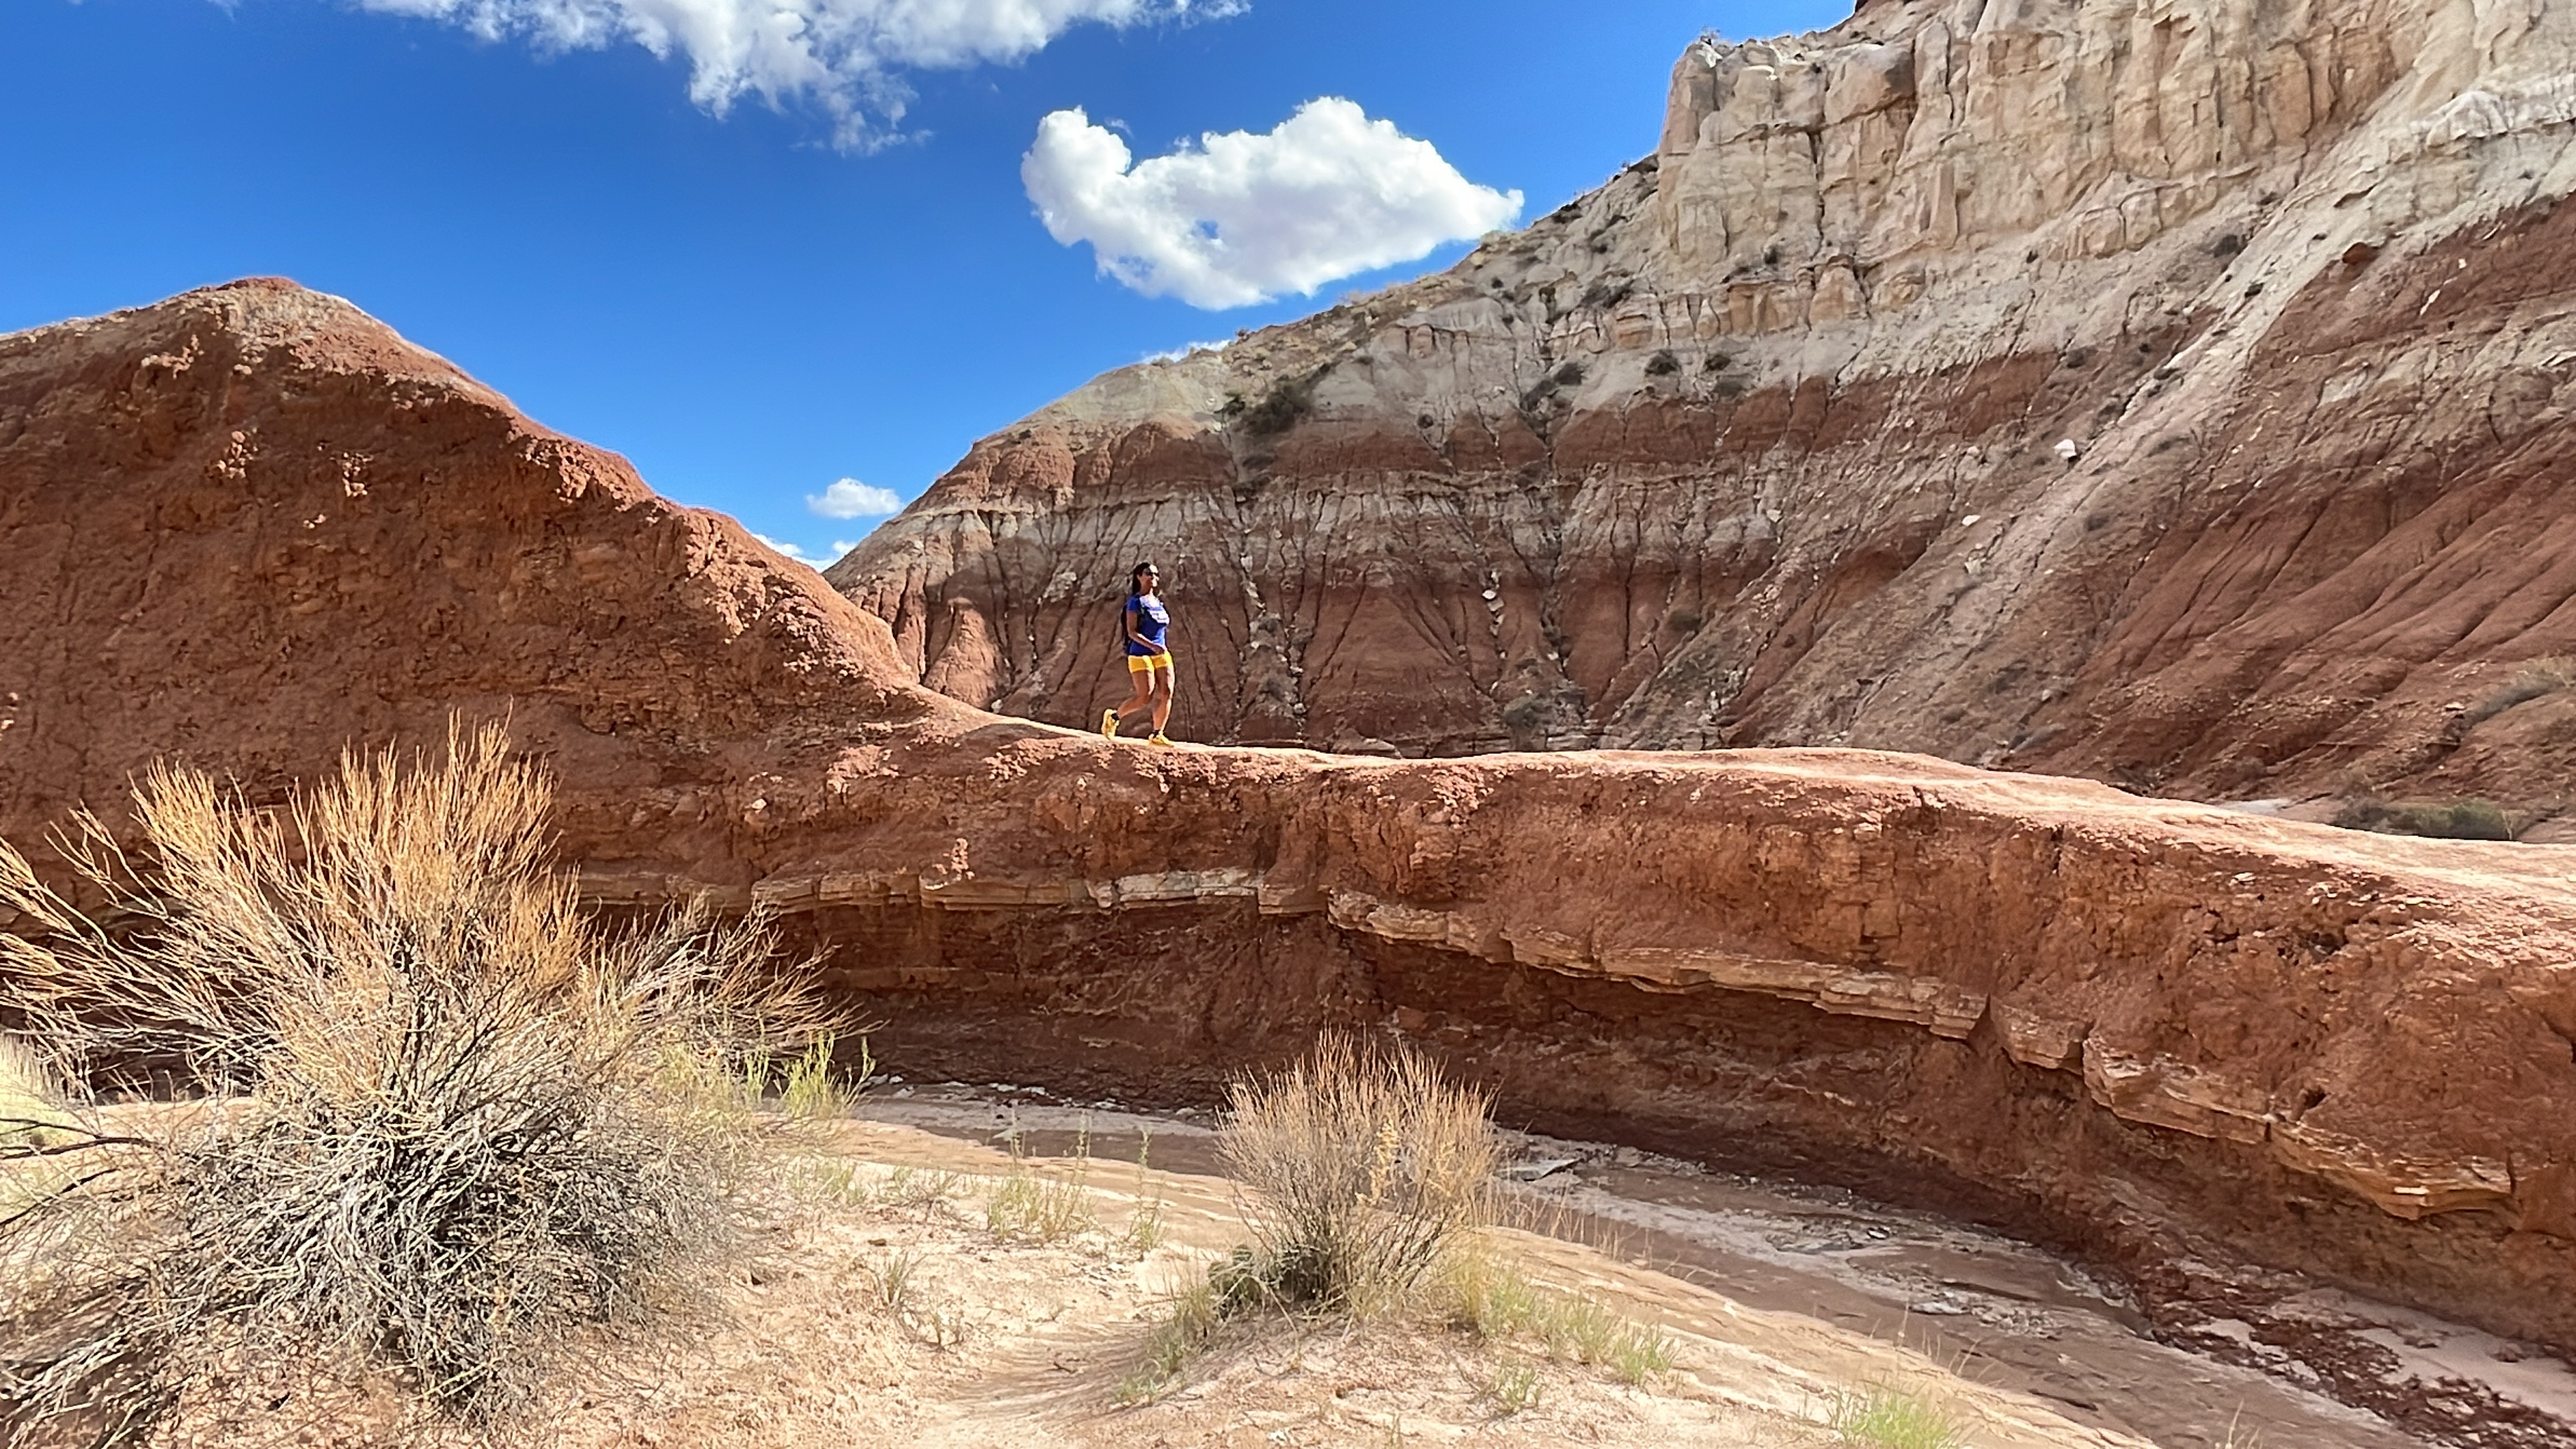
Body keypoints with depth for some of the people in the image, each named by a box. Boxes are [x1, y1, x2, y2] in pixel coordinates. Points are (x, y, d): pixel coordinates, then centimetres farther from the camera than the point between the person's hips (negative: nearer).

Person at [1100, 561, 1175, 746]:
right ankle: (1114, 717, 11)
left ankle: (1157, 735, 2)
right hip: (1140, 654, -7)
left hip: (1162, 654, 7)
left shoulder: (1158, 602, 16)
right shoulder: (1136, 602, -5)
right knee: (1145, 696, -12)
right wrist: (1152, 646, -24)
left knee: (1167, 693, -7)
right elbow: (1132, 632, -13)